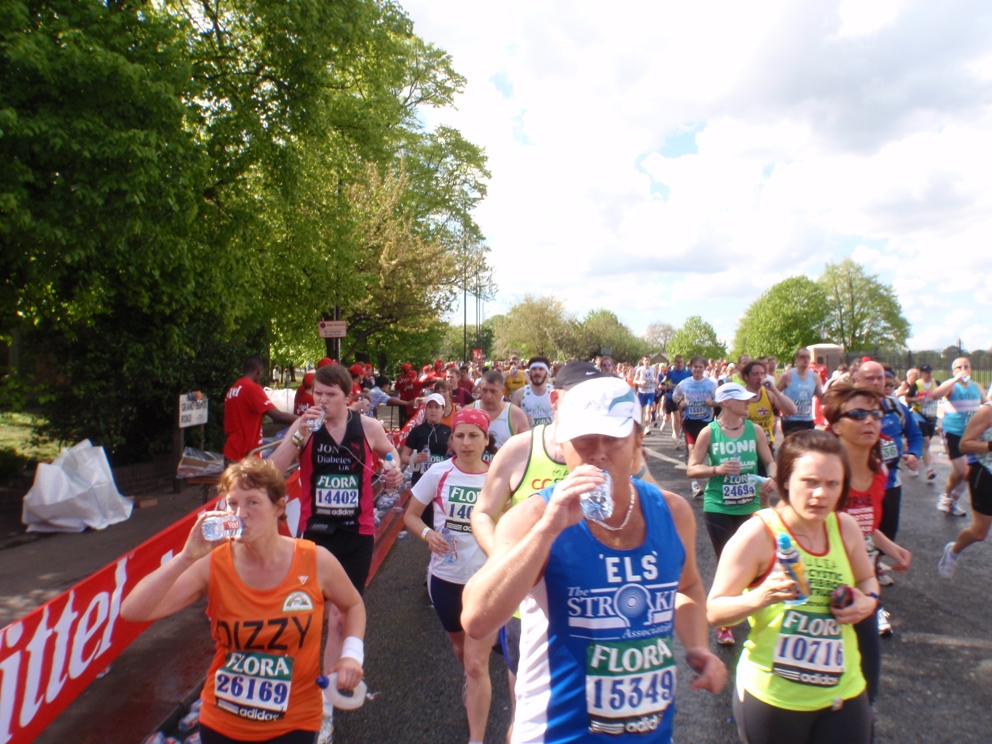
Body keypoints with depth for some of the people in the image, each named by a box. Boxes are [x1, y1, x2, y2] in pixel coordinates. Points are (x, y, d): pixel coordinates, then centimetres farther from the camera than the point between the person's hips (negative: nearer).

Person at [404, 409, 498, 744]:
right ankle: (477, 683, 59)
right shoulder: (438, 473, -10)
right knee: (461, 648, 26)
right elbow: (411, 515, -1)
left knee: (476, 663, -4)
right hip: (446, 576, 3)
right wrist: (427, 533, -20)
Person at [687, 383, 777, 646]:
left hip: (750, 507, 2)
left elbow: (770, 461, 5)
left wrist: (772, 479, -16)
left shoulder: (754, 429, 1)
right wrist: (716, 469, -23)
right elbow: (692, 469, -6)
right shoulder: (709, 432, -6)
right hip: (718, 509, -2)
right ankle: (724, 622, 23)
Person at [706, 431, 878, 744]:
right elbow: (714, 611, -17)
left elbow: (867, 579, 16)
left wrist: (868, 601, -5)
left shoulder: (845, 527, -4)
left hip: (843, 691, 5)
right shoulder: (759, 533, -20)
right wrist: (759, 598, -35)